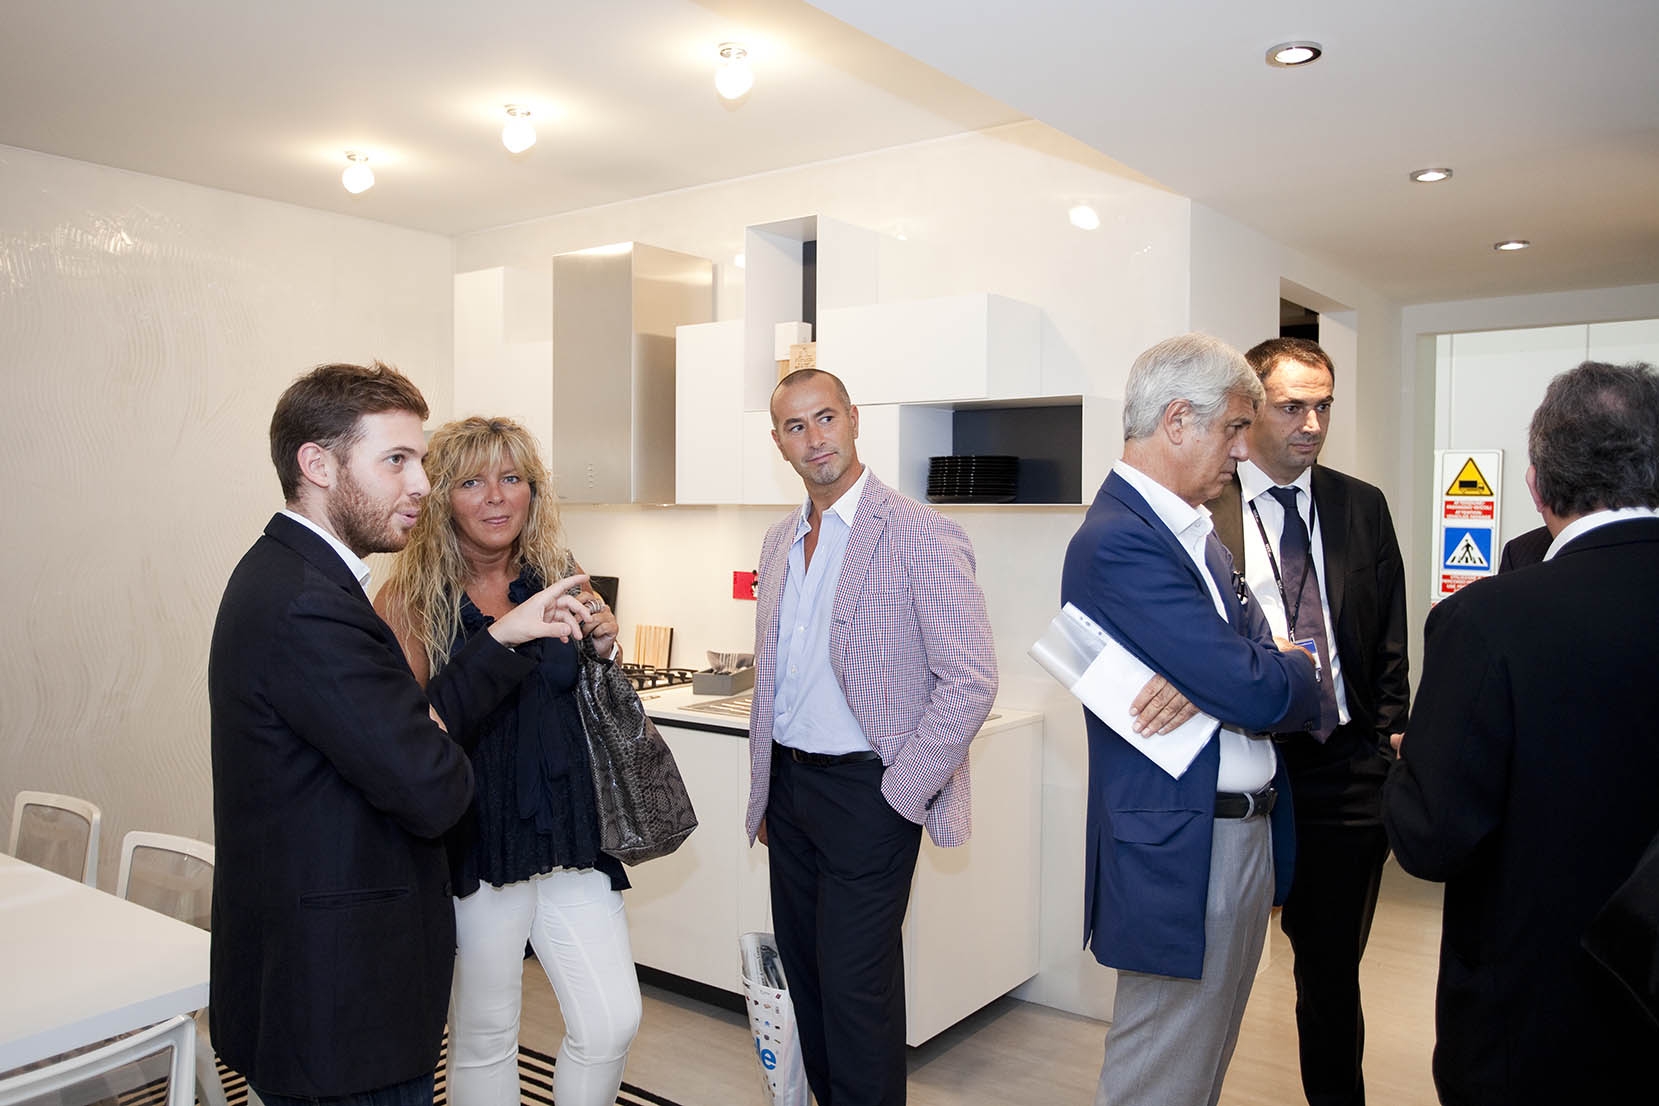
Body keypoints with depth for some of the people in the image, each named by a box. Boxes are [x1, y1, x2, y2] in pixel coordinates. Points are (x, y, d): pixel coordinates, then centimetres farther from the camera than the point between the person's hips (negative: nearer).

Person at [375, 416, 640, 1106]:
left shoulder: (559, 580, 3)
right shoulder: (410, 597, -8)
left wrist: (602, 649, -5)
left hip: (566, 829, 3)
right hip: (475, 840, -3)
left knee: (613, 1022, 4)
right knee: (484, 1035, 12)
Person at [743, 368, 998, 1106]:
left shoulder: (920, 536, -13)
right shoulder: (779, 544, 10)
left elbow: (970, 679, -17)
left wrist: (900, 792, -15)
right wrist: (765, 795, 16)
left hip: (865, 790, -7)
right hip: (790, 783, 7)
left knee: (856, 989, 0)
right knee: (805, 974, 17)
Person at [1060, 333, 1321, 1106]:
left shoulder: (1191, 532, 11)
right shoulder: (1120, 542, -22)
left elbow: (1254, 658, 8)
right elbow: (1258, 694, -25)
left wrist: (1210, 686, -13)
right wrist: (1300, 674, -3)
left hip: (1243, 834, 10)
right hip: (1185, 853, -10)